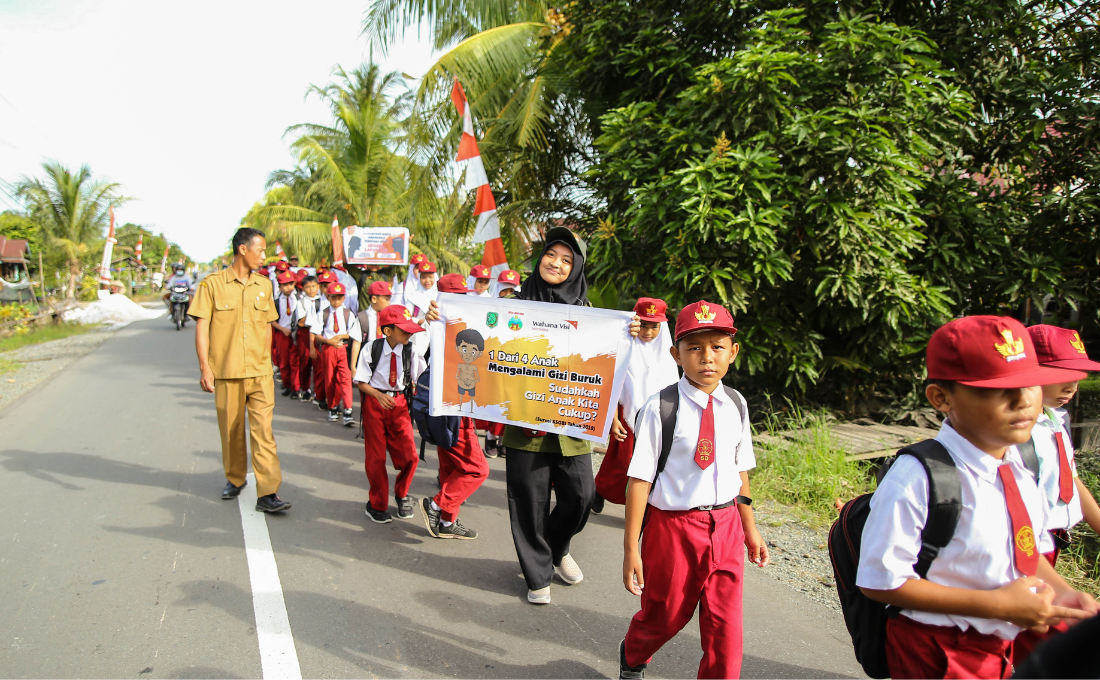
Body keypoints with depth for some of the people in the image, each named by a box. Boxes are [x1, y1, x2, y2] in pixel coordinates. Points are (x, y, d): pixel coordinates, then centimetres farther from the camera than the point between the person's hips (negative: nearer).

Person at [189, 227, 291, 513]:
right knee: (231, 429, 11)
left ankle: (267, 493, -7)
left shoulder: (263, 285, 9)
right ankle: (235, 479, 33)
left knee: (263, 430, -7)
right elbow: (202, 327, -3)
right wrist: (204, 367, -8)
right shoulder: (213, 283, -2)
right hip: (226, 372, -2)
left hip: (260, 372, 2)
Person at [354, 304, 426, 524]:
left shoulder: (410, 351, -6)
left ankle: (401, 494, 26)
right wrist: (379, 395, -23)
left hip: (399, 403, 2)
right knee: (376, 457, 5)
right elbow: (362, 382, -7)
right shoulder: (372, 349, -11)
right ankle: (377, 505, 26)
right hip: (375, 401, -2)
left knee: (409, 456, -5)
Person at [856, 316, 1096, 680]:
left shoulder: (1021, 464, -3)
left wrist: (1059, 591, -8)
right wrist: (997, 604, -25)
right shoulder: (916, 479, -28)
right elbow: (881, 581, -25)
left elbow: (1026, 547, 12)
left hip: (1006, 646, 7)